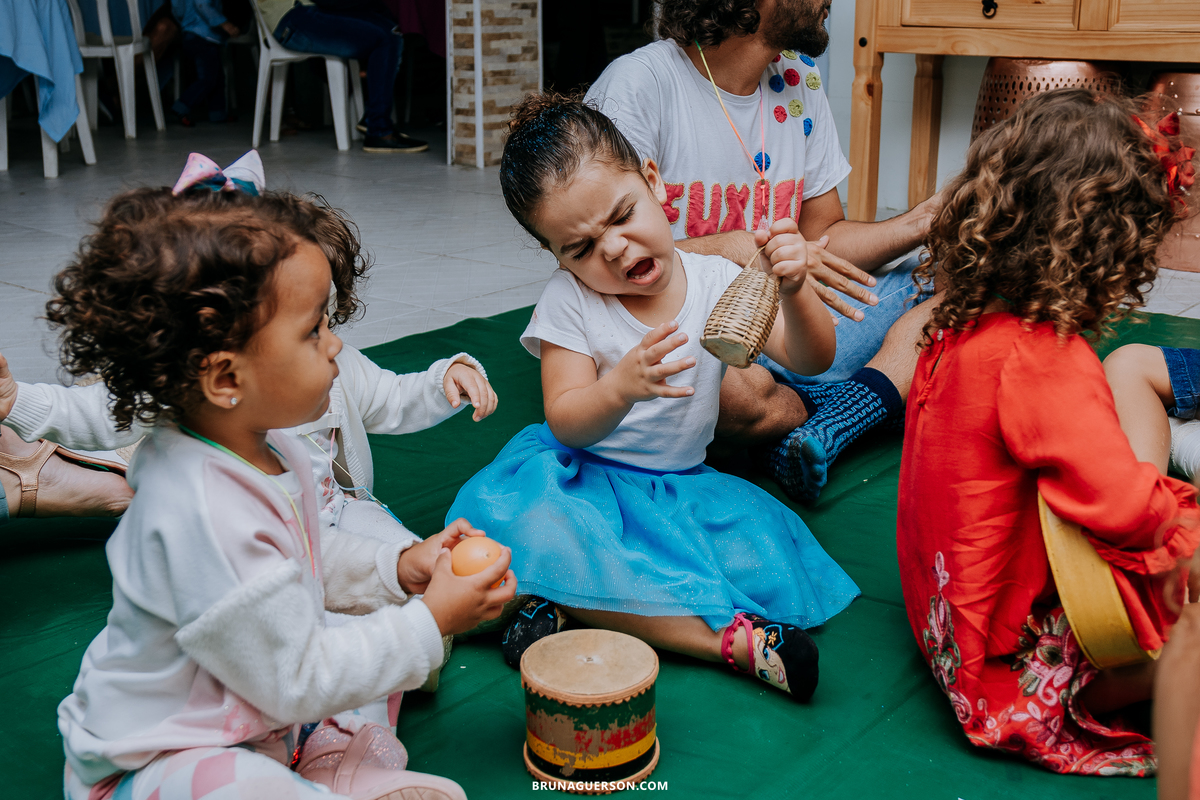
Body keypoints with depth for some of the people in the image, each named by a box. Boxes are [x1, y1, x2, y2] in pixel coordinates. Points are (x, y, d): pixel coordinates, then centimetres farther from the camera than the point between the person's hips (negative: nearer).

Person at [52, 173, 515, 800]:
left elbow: (308, 568, 16)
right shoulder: (204, 516, -35)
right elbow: (297, 685, -27)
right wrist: (430, 622, -20)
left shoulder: (262, 449, -3)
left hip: (260, 721, 9)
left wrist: (397, 569, 0)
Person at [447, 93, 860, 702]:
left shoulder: (716, 281, -4)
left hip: (680, 486, 2)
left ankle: (577, 603, -18)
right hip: (582, 478, -1)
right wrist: (620, 387, -38)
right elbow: (566, 424, -16)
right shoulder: (569, 300, -9)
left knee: (763, 556, -25)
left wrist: (794, 292, -29)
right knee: (527, 530, -35)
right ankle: (734, 638, -30)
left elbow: (812, 359, -8)